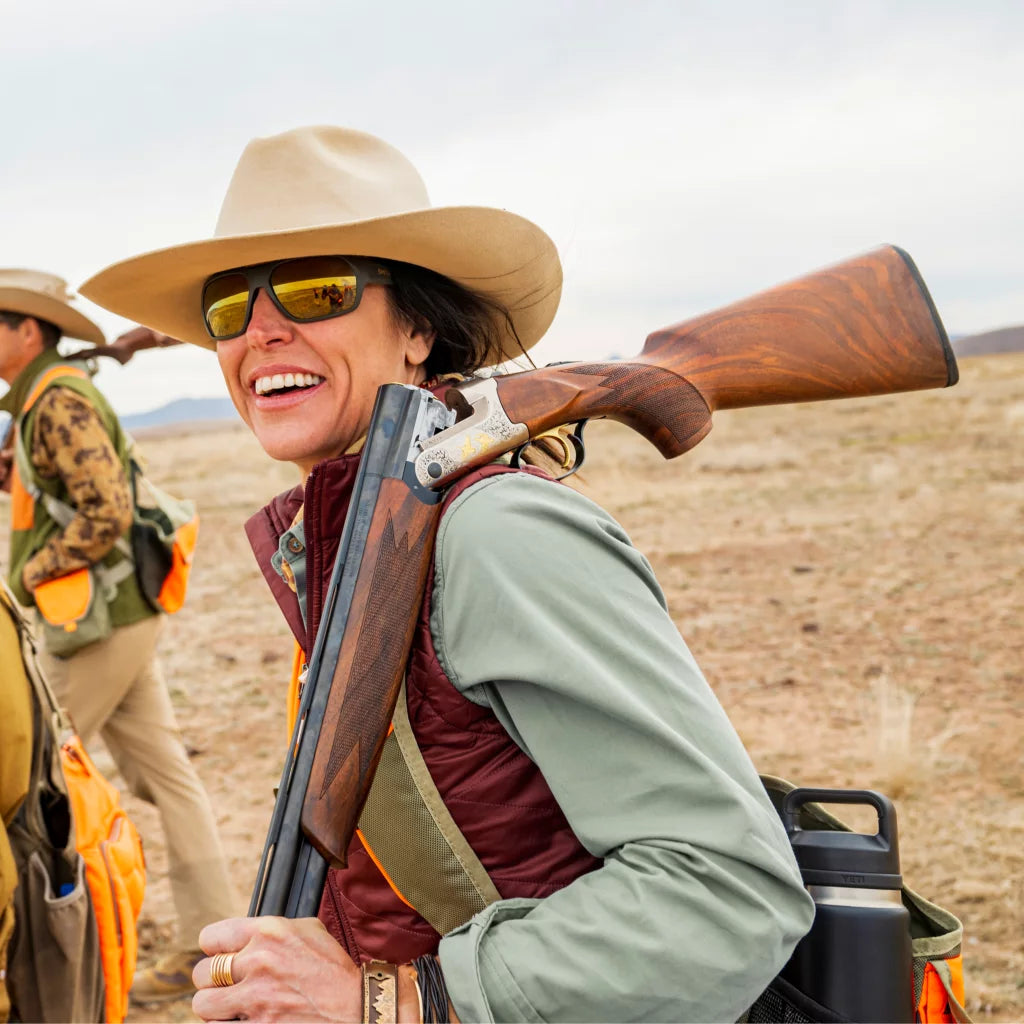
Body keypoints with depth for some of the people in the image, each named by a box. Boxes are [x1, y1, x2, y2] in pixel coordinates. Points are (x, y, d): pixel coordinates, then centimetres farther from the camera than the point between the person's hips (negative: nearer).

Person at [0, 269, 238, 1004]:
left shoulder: (59, 401, -15)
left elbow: (107, 514, -24)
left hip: (95, 626, -10)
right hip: (126, 617, 10)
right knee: (165, 774, 8)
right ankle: (211, 942, 13)